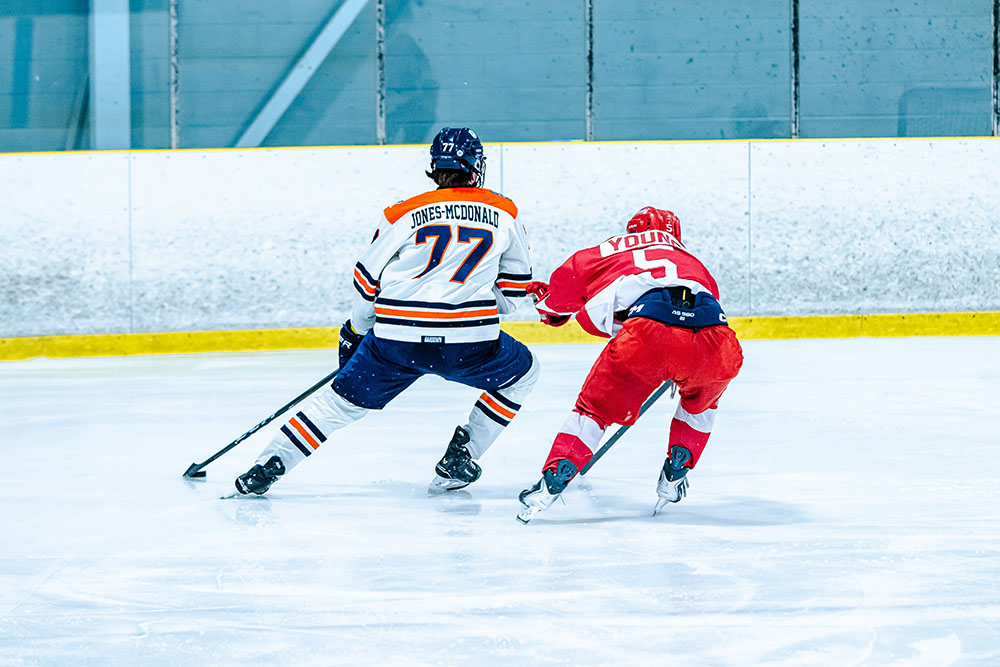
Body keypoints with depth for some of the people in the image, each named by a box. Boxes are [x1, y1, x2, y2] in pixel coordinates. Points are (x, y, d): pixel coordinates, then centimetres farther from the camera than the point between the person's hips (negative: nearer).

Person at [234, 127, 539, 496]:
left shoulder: (404, 214, 9)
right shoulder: (504, 213, 10)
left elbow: (368, 279, 13)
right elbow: (514, 291, 17)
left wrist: (356, 329, 30)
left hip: (396, 340, 1)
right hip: (469, 343, -1)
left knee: (343, 398, 20)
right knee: (521, 371, 27)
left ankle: (270, 463, 10)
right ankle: (458, 461, 19)